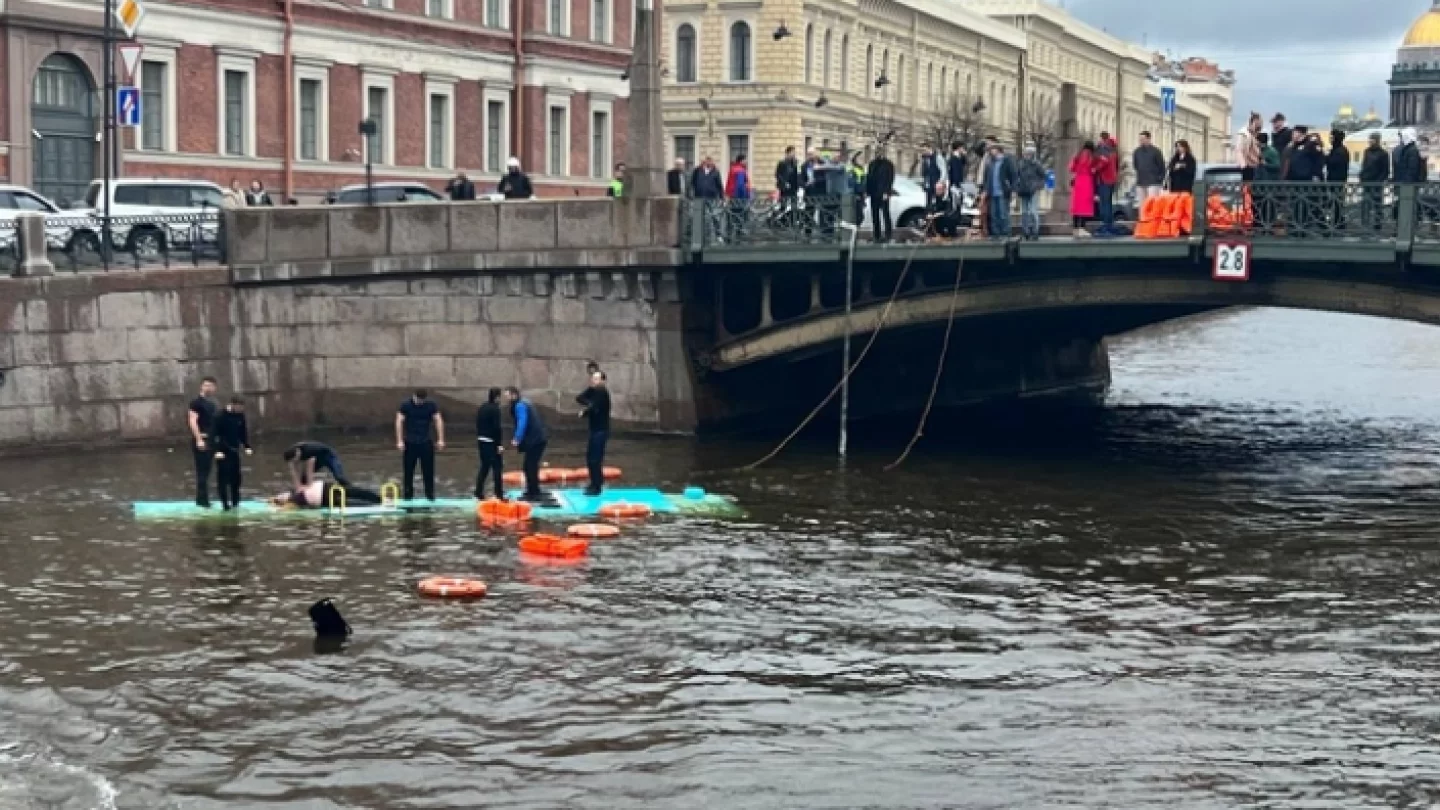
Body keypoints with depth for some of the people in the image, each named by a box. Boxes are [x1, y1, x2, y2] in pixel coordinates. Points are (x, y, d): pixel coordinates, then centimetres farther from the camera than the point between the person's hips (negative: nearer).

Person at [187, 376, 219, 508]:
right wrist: (199, 439, -23)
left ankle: (202, 499, 15)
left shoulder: (211, 404, 17)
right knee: (202, 471, -8)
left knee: (206, 471, 10)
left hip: (211, 440, 8)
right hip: (201, 440, -8)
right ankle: (202, 500, -7)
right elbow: (193, 421, -16)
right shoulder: (196, 402, -8)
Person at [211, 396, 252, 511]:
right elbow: (214, 434, -15)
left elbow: (243, 432, 13)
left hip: (234, 450, 6)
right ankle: (225, 503, -2)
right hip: (223, 451, -6)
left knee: (236, 476, 7)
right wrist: (218, 450, -20)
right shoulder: (221, 416, -14)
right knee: (223, 477, -6)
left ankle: (235, 501, 18)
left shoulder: (240, 415, 4)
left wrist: (247, 446, 6)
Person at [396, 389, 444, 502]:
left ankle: (430, 496, 8)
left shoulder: (431, 406, 0)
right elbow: (399, 422, -7)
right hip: (410, 442, -1)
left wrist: (440, 439, -9)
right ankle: (408, 496, 11)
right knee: (408, 471, 3)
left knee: (428, 471, 1)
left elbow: (438, 421, -1)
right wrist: (399, 441, -13)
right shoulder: (405, 405, -5)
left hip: (426, 442, 1)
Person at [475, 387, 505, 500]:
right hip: (492, 441, -8)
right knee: (497, 467, -3)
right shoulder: (495, 409, -13)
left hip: (481, 440, 8)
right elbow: (496, 427, -18)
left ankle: (479, 492, 11)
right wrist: (500, 444, -16)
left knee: (484, 467, 14)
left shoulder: (482, 408, 12)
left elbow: (478, 424, 16)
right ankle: (499, 494, -4)